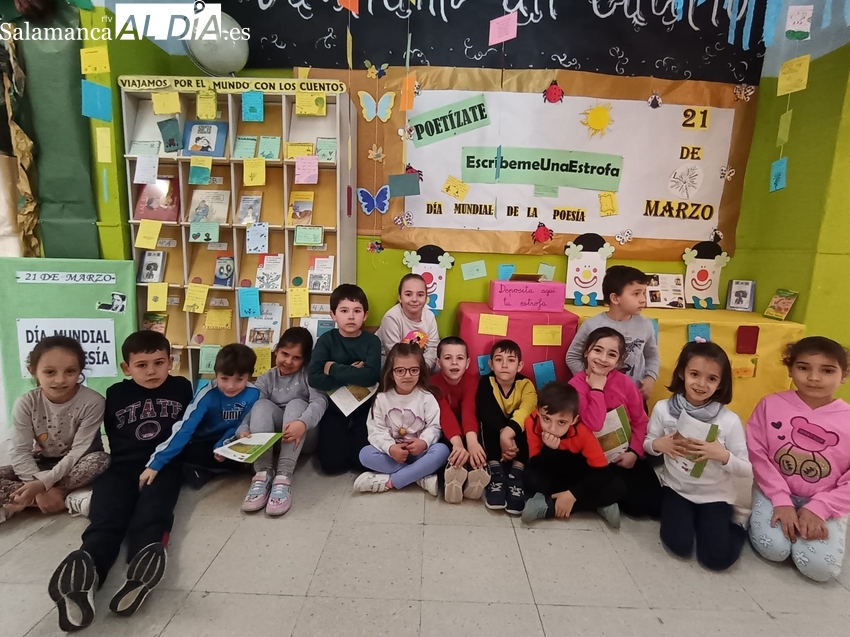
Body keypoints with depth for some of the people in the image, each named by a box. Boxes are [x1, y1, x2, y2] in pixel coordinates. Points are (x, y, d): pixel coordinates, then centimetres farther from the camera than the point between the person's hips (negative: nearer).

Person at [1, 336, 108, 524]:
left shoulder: (92, 402, -22)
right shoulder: (26, 403, -13)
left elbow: (79, 450, -20)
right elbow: (20, 452, -14)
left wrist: (44, 483, -29)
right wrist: (40, 489, -27)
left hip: (75, 465, -2)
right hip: (41, 465, 3)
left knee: (100, 461, -35)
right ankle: (71, 500, -25)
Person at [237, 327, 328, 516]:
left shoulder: (309, 374, -1)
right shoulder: (266, 379, 7)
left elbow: (320, 401, -20)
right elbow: (253, 411, -6)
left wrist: (303, 423, -40)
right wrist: (244, 430, -29)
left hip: (304, 435, -2)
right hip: (273, 436, 3)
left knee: (296, 404, -29)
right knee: (262, 405, -22)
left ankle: (283, 477, -40)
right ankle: (262, 474, -33)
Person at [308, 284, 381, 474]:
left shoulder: (372, 341, -7)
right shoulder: (327, 340, -6)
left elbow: (370, 376, -24)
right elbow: (313, 378, -19)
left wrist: (334, 368, -19)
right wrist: (352, 375, -21)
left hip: (363, 407, 0)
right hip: (334, 406, 1)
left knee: (363, 461, -10)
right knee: (333, 464, -8)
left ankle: (353, 438, 22)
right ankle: (342, 439, 23)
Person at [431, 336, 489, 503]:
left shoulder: (471, 381, -14)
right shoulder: (434, 382, -20)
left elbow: (469, 411, -33)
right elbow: (445, 413, -36)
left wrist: (471, 441, -54)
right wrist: (457, 443, -55)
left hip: (464, 431, 2)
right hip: (442, 433, -2)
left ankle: (472, 475, -42)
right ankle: (454, 475, -50)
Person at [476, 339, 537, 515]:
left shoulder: (525, 385, -14)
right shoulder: (486, 382, -14)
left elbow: (527, 410, -35)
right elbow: (484, 411, -32)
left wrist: (509, 432, -54)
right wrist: (502, 434, -48)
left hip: (516, 438, 1)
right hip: (493, 438, 0)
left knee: (527, 420, -30)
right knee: (488, 419, -31)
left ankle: (517, 471, -31)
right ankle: (494, 470, -31)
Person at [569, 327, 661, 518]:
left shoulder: (624, 382, -7)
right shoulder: (577, 384, -17)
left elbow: (640, 421, -1)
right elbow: (594, 425, -28)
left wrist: (634, 452, -13)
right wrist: (597, 388, -25)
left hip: (625, 454, 4)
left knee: (657, 503, -1)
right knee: (636, 503, -14)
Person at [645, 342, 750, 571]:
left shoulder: (729, 420, -16)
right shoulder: (663, 408, -12)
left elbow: (747, 470, -8)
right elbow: (648, 444, 2)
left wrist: (723, 455, -27)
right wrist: (658, 444, -20)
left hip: (715, 496, -1)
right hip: (676, 488, 1)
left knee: (717, 557, -11)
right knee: (679, 544, -16)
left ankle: (735, 527, 19)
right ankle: (686, 517, 15)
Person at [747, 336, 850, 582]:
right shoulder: (771, 405, -9)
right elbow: (756, 454, -9)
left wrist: (818, 508, -16)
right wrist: (781, 500, -14)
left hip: (825, 503, 1)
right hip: (775, 492, -1)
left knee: (820, 567, -16)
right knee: (773, 549, -21)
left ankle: (814, 520, 12)